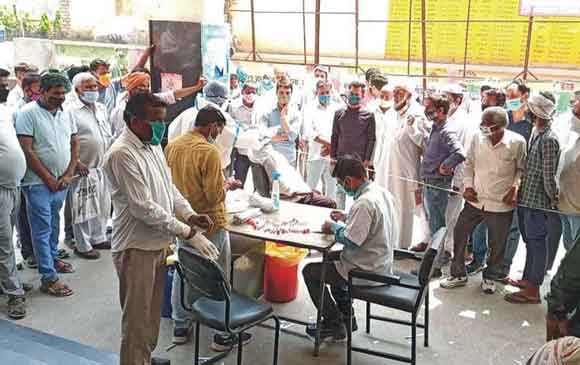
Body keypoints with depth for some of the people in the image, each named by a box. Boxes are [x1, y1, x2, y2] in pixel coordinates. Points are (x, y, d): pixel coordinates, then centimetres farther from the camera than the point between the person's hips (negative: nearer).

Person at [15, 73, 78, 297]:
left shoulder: (64, 114, 8)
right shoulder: (28, 113, -11)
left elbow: (75, 144, 11)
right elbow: (27, 151, -15)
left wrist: (68, 175, 0)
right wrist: (49, 179, -13)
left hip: (62, 182, 6)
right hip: (39, 183, -6)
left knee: (54, 225, 20)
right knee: (42, 230, -2)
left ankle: (52, 258, 38)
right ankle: (48, 278, 2)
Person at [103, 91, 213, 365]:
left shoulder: (153, 145, 6)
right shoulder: (122, 154, -22)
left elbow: (169, 187, 14)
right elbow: (143, 207, -26)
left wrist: (190, 215, -3)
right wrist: (187, 233, -23)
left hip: (158, 243, 9)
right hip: (136, 247, -9)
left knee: (153, 310, 22)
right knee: (137, 317, 6)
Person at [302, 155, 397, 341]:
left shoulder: (364, 202, -28)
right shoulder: (382, 192, 2)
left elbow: (351, 241, -27)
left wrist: (334, 227, -10)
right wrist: (347, 218, 9)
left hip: (368, 271, -10)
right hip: (382, 264, 10)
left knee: (310, 271, 3)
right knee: (330, 258, 29)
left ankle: (334, 325, 12)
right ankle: (346, 316, 31)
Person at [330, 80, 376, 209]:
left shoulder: (368, 115, 2)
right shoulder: (339, 114, 8)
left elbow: (372, 139, 0)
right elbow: (334, 137, 10)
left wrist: (367, 159, -7)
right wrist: (333, 157, 4)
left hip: (360, 161, -2)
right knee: (340, 190, 6)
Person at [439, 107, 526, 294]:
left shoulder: (517, 142, -13)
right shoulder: (478, 138, -5)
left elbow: (521, 168, 1)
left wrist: (515, 188, -11)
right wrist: (468, 185, 0)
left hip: (501, 204, -3)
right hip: (475, 199, 3)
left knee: (497, 244, 11)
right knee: (459, 233, 7)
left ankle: (490, 277, 35)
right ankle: (458, 274, 25)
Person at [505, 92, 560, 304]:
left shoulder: (549, 140, -20)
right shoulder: (536, 134, 7)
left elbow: (549, 177, -18)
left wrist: (553, 201, -8)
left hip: (538, 203, -8)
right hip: (526, 199, 8)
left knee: (537, 245, 3)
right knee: (530, 242, 20)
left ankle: (533, 291, 14)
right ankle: (527, 279, 35)